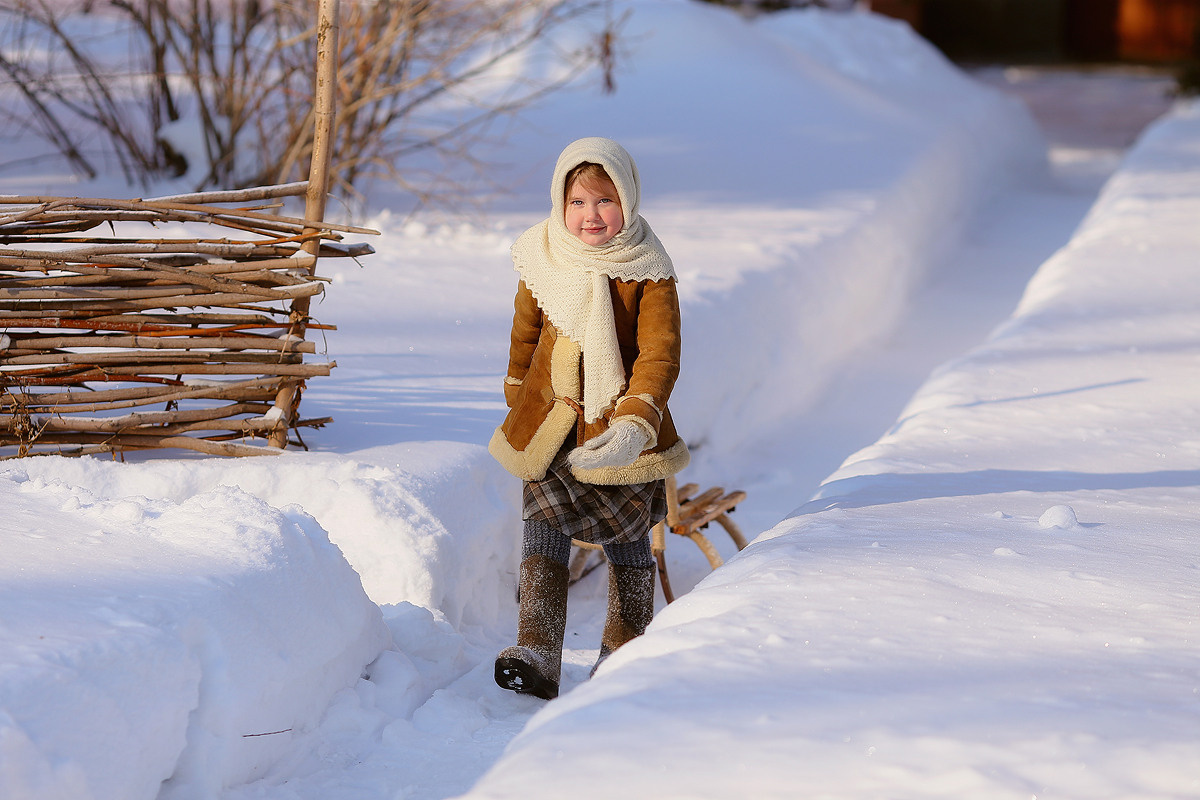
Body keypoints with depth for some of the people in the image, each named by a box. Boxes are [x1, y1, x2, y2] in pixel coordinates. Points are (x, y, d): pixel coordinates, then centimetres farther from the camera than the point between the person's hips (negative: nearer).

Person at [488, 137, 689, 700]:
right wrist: (518, 404, 21)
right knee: (541, 532, -6)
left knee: (627, 539, 12)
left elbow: (659, 356, -19)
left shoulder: (647, 273, -13)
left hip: (621, 428, -2)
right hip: (548, 426, 2)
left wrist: (634, 424, -32)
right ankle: (535, 655, -8)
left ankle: (625, 648, 30)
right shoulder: (543, 262, -2)